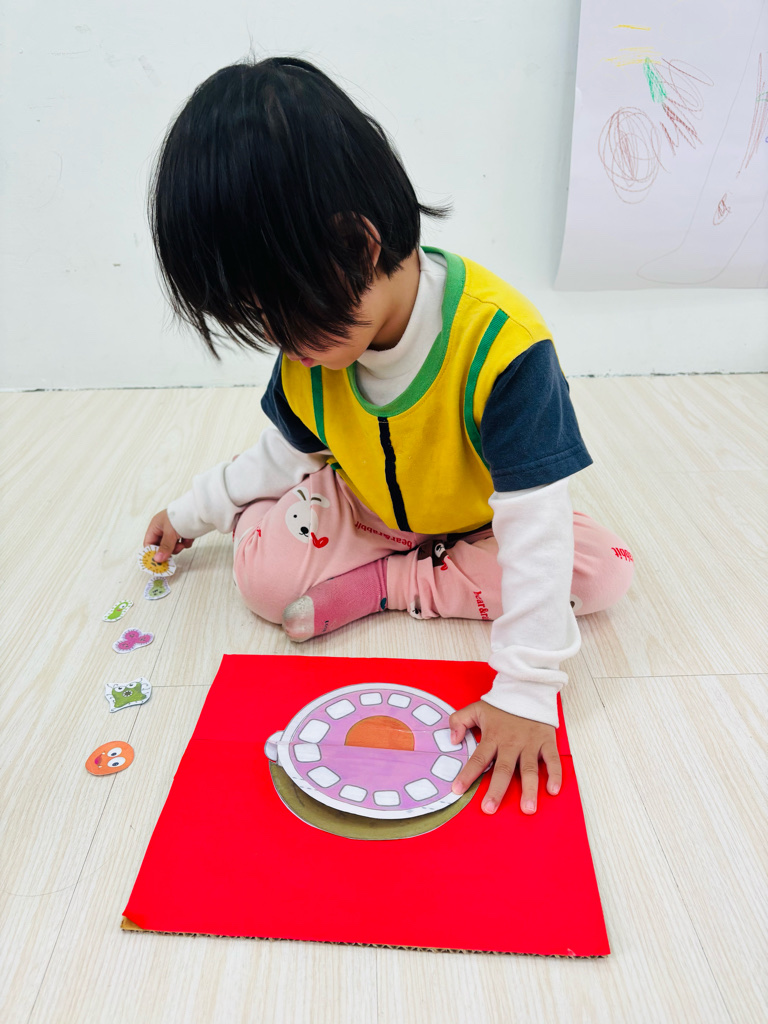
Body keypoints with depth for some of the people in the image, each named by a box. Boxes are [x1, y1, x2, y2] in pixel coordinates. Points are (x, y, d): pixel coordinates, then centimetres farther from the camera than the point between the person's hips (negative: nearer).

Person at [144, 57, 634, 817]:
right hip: (364, 508, 2)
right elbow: (286, 452, 1)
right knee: (264, 571, -19)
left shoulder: (500, 341, -37)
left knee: (603, 572, -23)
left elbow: (535, 526, -36)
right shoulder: (311, 345, -17)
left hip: (480, 518, -1)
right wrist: (191, 513, 7)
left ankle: (383, 584, -17)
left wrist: (525, 692, -34)